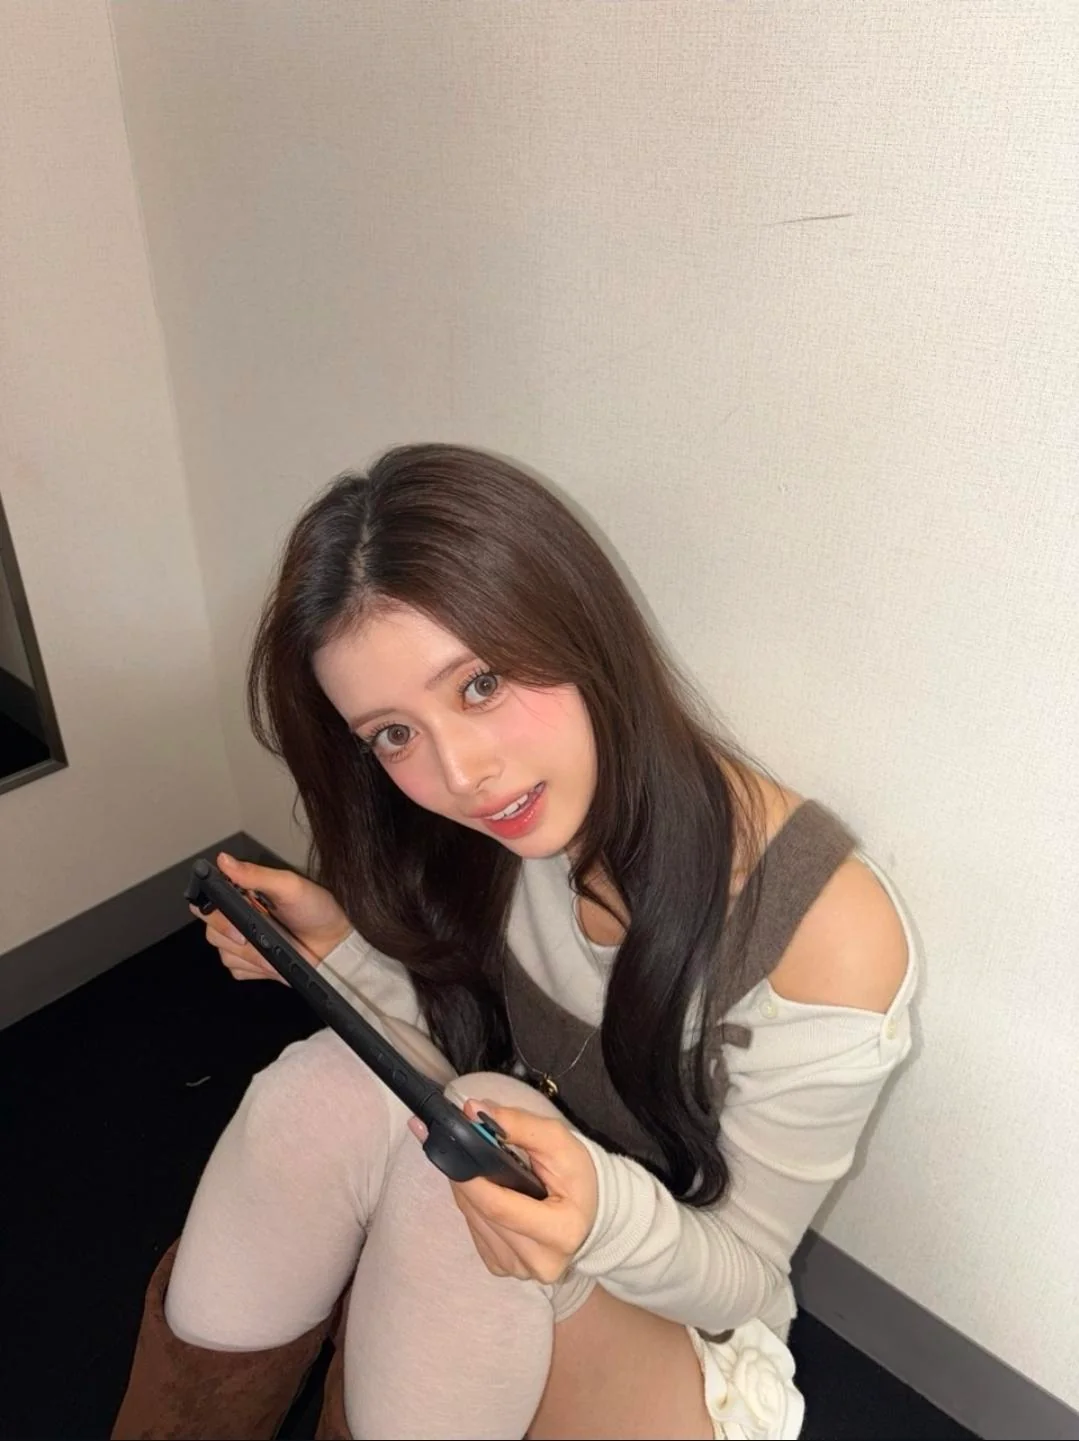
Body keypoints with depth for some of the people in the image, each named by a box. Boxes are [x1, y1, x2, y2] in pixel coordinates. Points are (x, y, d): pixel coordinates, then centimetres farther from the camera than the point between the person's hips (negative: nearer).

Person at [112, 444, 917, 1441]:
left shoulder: (828, 929, -28)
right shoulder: (486, 840, -13)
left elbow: (748, 1274, -15)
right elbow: (469, 1077, -2)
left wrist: (608, 1217, -37)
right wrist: (342, 953, -19)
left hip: (673, 1329, -3)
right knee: (330, 1088, -27)